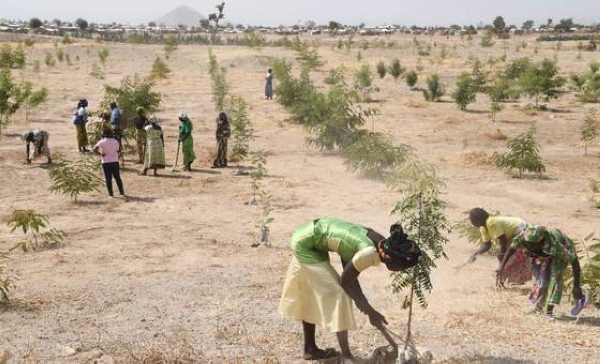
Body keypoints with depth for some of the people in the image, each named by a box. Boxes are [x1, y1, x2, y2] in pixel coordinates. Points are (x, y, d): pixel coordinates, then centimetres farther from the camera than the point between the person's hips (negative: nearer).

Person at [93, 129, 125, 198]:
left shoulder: (102, 142, -7)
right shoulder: (116, 141, 2)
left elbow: (95, 149, -18)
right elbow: (117, 151, 6)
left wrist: (100, 153, -6)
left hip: (106, 162, -3)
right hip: (115, 161, 3)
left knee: (108, 179, 3)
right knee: (117, 177, 12)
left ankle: (111, 193, 4)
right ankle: (122, 192, 14)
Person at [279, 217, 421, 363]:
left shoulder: (379, 242, -1)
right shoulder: (370, 253, -26)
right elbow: (345, 282, -14)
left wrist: (359, 298, 3)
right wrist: (371, 312, -7)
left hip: (306, 236, 10)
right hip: (306, 242, -10)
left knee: (309, 295, 19)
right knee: (336, 294, -8)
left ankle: (310, 349, 32)